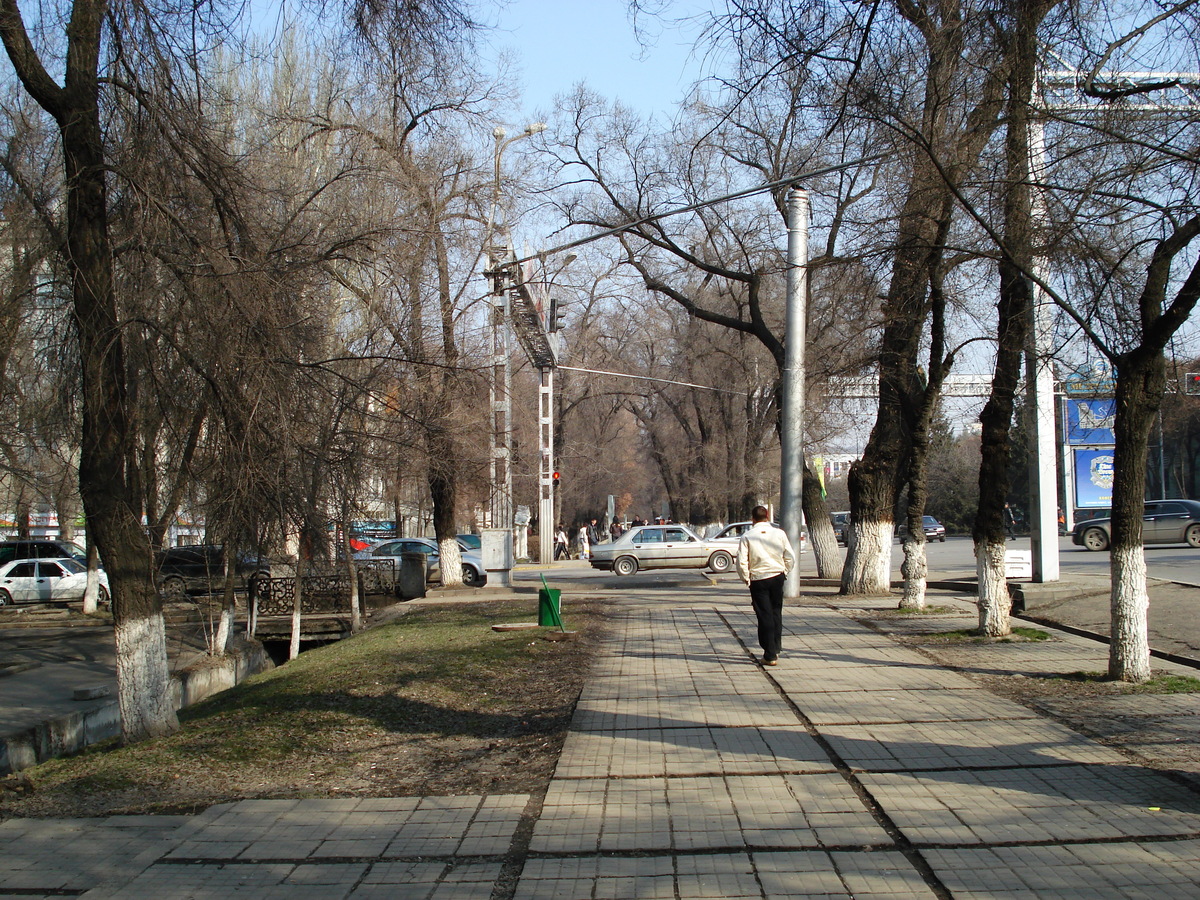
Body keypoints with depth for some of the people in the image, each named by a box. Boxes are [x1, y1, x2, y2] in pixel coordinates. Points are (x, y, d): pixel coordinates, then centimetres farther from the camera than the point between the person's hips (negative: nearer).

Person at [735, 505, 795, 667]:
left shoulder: (747, 537, -8)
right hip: (777, 577, 2)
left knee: (764, 616, 2)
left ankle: (770, 655, 2)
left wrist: (746, 578, 4)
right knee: (776, 613, 18)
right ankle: (776, 649, 26)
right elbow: (790, 557, 1)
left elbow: (741, 562, -10)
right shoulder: (779, 534, -2)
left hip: (758, 579, -2)